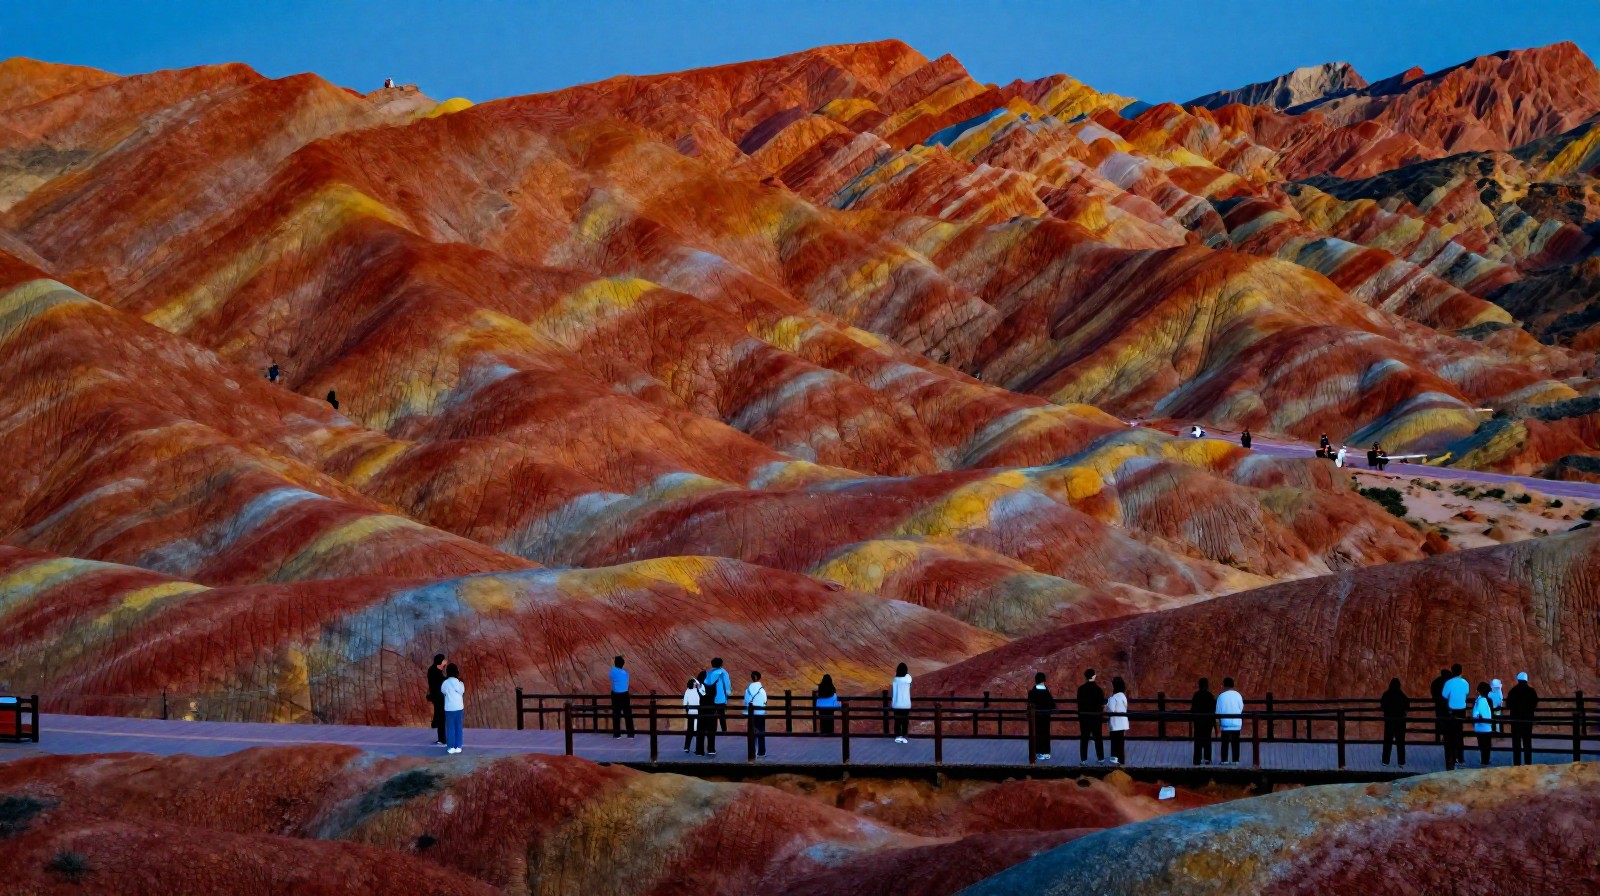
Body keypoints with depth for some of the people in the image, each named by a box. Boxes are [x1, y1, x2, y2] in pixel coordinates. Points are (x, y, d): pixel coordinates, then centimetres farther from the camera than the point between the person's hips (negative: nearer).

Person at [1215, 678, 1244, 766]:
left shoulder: (1221, 696, -6)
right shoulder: (1238, 695, 1)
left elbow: (1218, 711, -2)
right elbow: (1241, 709, 8)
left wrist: (1218, 722, 7)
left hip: (1225, 723, -2)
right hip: (1237, 724, 2)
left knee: (1225, 742, 3)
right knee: (1235, 742, 5)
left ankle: (1224, 760, 1)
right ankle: (1235, 760, 4)